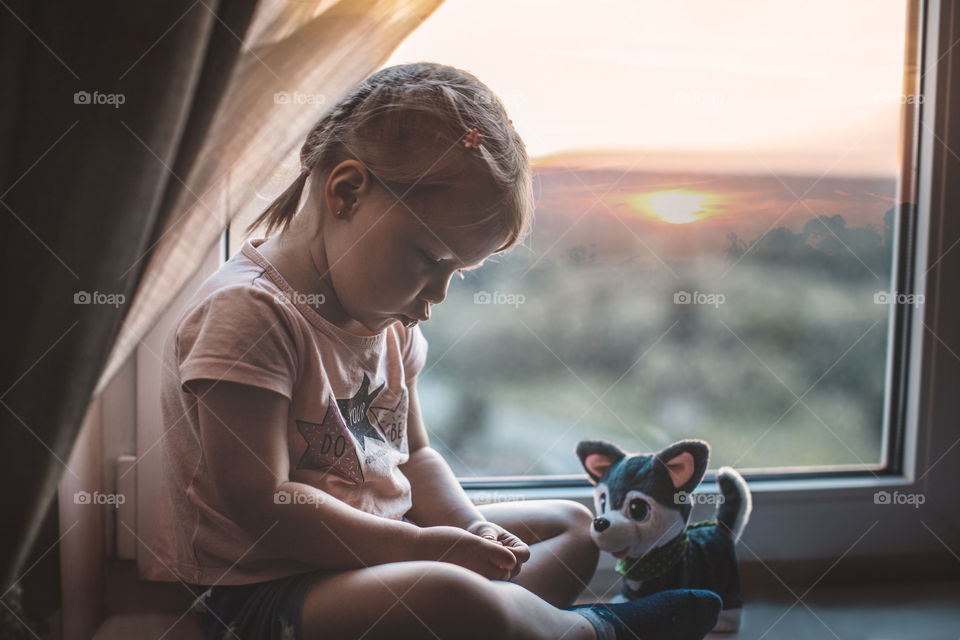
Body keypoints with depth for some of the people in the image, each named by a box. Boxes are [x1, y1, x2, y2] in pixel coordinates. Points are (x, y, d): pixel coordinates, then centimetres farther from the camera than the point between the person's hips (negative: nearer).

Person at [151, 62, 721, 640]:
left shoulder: (390, 322, 8)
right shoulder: (248, 310, -20)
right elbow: (260, 505, -25)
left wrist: (469, 528, -5)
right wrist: (421, 546, -22)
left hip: (373, 549, 9)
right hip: (260, 587, -8)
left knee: (570, 523, 14)